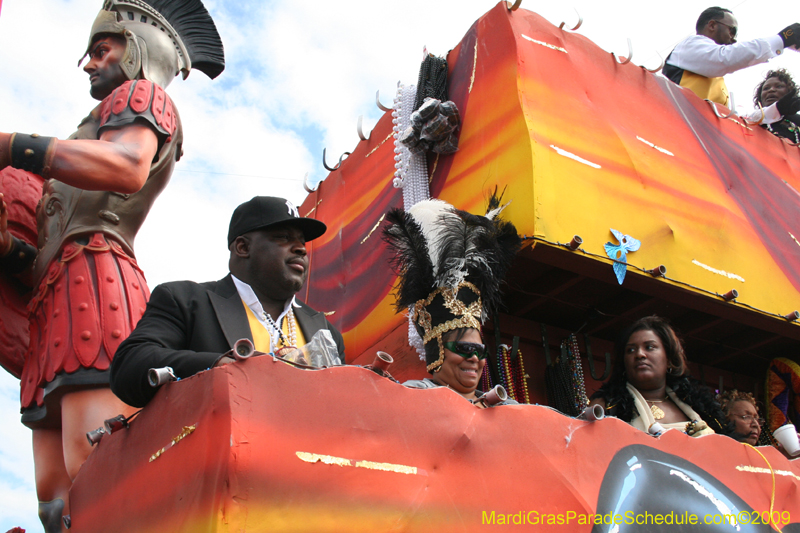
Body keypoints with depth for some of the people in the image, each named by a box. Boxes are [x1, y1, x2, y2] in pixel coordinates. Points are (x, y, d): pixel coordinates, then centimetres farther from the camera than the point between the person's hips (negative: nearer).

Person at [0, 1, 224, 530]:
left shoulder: (142, 95, 13)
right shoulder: (101, 128, 39)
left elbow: (128, 167, -15)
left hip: (92, 278, -9)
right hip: (55, 302, 9)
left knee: (91, 473, -25)